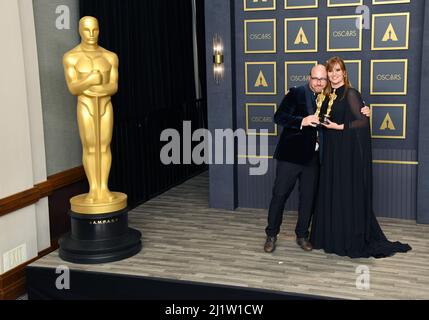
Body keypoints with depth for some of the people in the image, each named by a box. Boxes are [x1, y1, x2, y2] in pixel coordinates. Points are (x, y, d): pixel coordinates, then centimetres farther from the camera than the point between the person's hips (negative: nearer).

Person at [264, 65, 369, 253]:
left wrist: (362, 112, -10)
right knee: (280, 194, 2)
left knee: (308, 197, 9)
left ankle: (302, 235, 24)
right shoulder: (296, 94, -4)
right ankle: (271, 235, 15)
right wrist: (303, 121, -27)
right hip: (291, 154, -4)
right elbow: (279, 117, -13)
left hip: (313, 158, 4)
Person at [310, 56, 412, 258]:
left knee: (349, 194, -3)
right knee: (330, 193, 9)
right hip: (331, 152, 8)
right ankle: (332, 238, 18)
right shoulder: (329, 96, 13)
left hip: (349, 152, -8)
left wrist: (340, 127, -18)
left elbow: (363, 121, -13)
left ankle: (352, 241, 6)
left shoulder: (350, 94, -9)